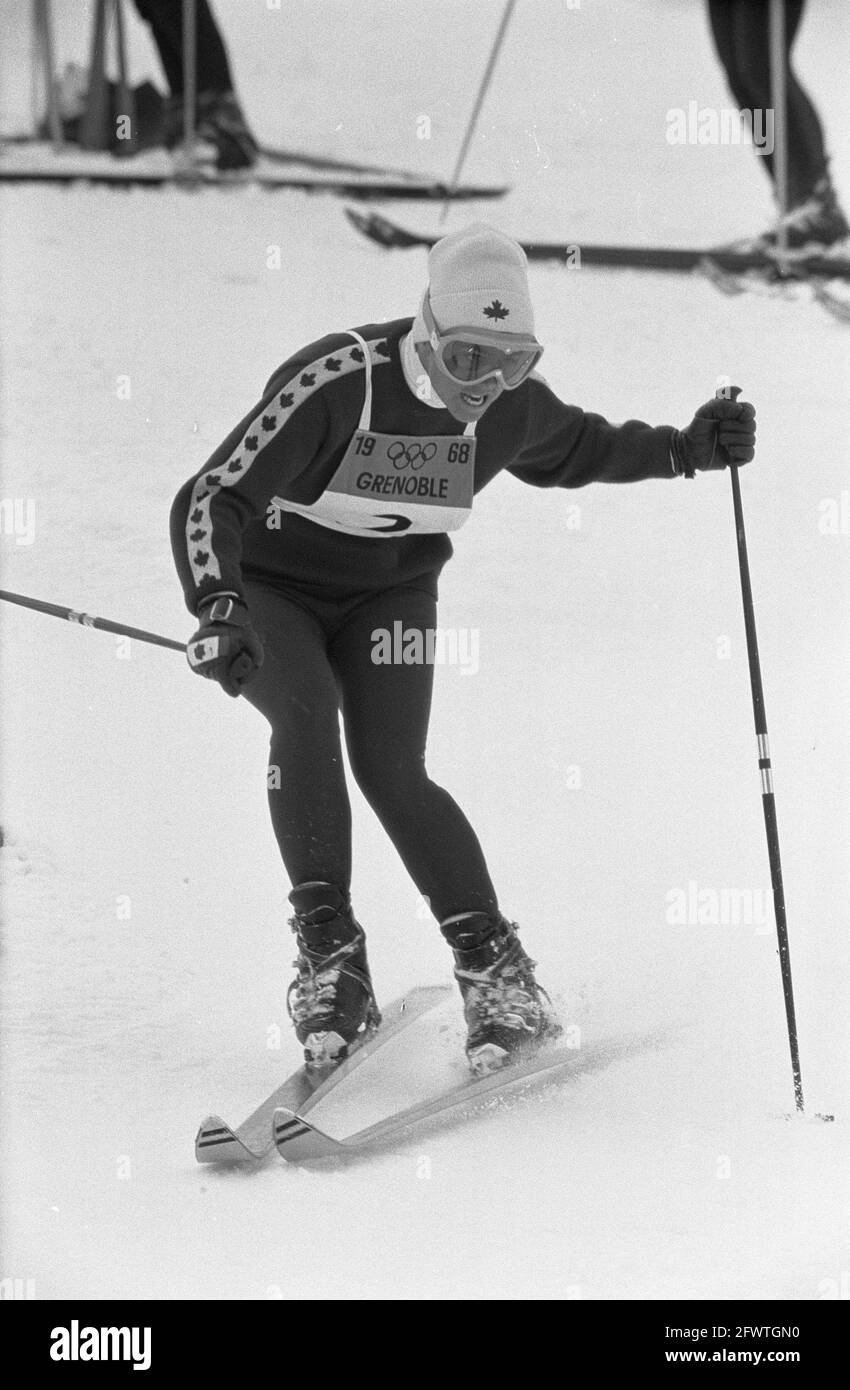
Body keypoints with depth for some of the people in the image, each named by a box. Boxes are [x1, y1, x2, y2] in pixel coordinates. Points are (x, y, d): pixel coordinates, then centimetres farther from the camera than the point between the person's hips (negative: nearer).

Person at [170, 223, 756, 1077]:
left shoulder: (512, 405, -12)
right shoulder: (335, 384, -29)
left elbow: (577, 451, 14)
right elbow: (211, 499, -30)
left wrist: (686, 449, 0)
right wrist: (216, 614, -45)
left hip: (389, 596, 3)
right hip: (271, 584, -2)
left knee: (392, 771, -16)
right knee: (305, 721, -28)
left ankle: (495, 973, -8)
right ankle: (329, 958, -20)